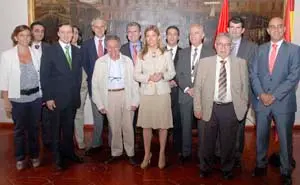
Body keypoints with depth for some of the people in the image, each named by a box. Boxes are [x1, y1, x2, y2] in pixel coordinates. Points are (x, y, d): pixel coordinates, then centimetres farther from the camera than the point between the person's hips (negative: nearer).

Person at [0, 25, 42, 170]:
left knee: (34, 128, 13)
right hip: (18, 99, -2)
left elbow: (41, 75, 4)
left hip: (35, 97, 2)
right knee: (20, 129, 12)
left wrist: (44, 95, 2)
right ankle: (20, 158, 29)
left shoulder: (36, 53, 0)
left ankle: (34, 156, 31)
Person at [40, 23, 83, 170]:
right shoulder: (49, 51, -6)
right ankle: (58, 157, 22)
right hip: (56, 98, -4)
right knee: (56, 129, 8)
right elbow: (44, 76, -8)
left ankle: (69, 152, 30)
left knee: (69, 128, 14)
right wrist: (48, 97, -12)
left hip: (72, 97, 4)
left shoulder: (77, 51, 8)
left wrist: (77, 92, 7)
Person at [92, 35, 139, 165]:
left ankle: (130, 153, 20)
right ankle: (116, 153, 24)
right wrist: (100, 104, -2)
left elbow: (134, 81, 3)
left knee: (128, 127, 5)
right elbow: (95, 85, 2)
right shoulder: (100, 62, 1)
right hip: (110, 97, 0)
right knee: (114, 127, 7)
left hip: (126, 95, 0)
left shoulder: (127, 61, 3)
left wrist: (135, 101, -2)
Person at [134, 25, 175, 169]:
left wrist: (162, 75, -14)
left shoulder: (166, 54, 4)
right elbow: (136, 75, 3)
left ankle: (162, 154, 20)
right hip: (146, 93, 1)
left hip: (162, 93, -1)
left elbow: (172, 72, 6)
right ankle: (147, 154, 20)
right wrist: (148, 77, -14)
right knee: (146, 125, 5)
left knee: (163, 125, 3)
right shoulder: (141, 55, 5)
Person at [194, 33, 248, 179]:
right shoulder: (204, 62, 1)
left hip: (231, 109, 0)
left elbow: (245, 86, 6)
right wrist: (197, 108, -3)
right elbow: (197, 87, 1)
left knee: (229, 142, 13)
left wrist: (243, 107, 2)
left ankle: (227, 169, 34)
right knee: (206, 141, 13)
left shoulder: (241, 63, 3)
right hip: (209, 108, 0)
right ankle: (205, 168, 35)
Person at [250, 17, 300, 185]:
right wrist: (261, 94, -10)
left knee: (285, 139, 6)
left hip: (283, 102, -3)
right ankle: (261, 165, 29)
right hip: (261, 101, 3)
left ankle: (286, 171, 21)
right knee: (261, 136, 13)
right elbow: (253, 74, 4)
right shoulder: (260, 49, 9)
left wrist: (274, 96, -15)